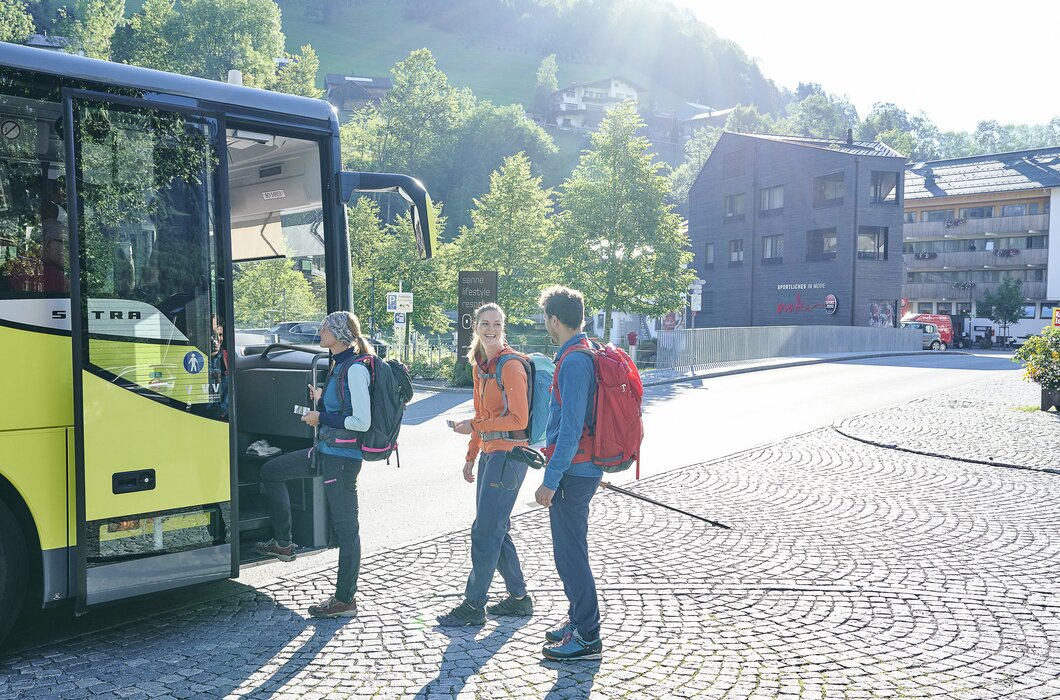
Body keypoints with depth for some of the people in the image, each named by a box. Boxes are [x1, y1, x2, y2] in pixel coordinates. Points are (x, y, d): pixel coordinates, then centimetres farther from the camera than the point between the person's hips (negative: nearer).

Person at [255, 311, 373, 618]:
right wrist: (321, 399, 9)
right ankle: (283, 543, 28)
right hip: (325, 451, 10)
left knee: (346, 526, -2)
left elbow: (362, 422, -22)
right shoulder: (338, 366, 11)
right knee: (271, 471, 20)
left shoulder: (355, 369, -18)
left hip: (343, 457, -10)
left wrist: (322, 418, -13)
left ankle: (345, 599, 8)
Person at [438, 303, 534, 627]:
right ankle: (519, 598, 26)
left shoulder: (511, 365, -13)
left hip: (508, 453, -9)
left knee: (485, 531, -3)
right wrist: (471, 457, 20)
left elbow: (519, 419, -17)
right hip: (489, 453, 9)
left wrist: (474, 426, -15)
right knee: (497, 530, 14)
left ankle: (473, 606, 8)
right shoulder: (480, 365, 13)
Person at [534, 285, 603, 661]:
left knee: (570, 555, -1)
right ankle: (578, 621, 32)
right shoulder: (585, 354, 12)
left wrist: (550, 480, -21)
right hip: (584, 468, 10)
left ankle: (587, 637, 8)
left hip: (572, 471, -10)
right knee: (571, 550, 20)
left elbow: (570, 428, -24)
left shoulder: (573, 361, -20)